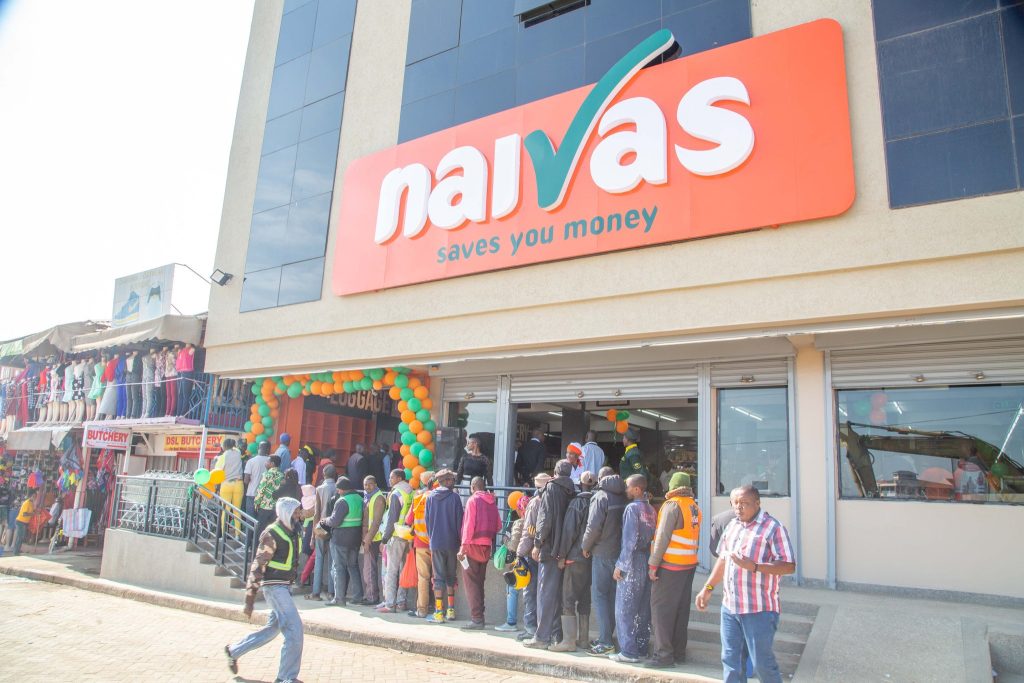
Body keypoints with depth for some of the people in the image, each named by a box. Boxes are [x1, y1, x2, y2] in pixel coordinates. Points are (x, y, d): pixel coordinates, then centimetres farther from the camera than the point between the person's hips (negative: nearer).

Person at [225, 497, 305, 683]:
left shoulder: (292, 532, 10)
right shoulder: (272, 534, -16)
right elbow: (257, 566, -17)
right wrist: (250, 599, -19)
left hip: (283, 587, 9)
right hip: (274, 586, -9)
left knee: (272, 629, 19)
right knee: (294, 629, -10)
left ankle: (234, 650, 36)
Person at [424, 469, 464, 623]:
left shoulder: (430, 497, 1)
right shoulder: (455, 497, -5)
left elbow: (426, 520, 5)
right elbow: (459, 521, -3)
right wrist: (460, 540, 6)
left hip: (436, 543, 0)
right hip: (452, 543, 0)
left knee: (439, 577, 3)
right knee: (451, 576, 14)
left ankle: (439, 613, 0)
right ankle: (451, 611, 18)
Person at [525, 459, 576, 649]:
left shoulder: (552, 488, -7)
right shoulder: (572, 492, 9)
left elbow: (546, 518, -13)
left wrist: (537, 543, -7)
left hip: (551, 548, -6)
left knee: (546, 592, -3)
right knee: (559, 592, 13)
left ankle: (543, 636, -2)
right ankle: (556, 632, 17)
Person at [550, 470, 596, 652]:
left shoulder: (577, 503, -9)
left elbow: (569, 531, -13)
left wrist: (562, 555, -7)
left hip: (576, 557, -6)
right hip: (593, 559, 6)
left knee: (568, 599, -2)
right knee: (585, 599, 13)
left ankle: (569, 640, -4)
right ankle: (583, 639, 17)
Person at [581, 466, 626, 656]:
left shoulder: (601, 497, -11)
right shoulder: (623, 497, 6)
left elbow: (593, 526, -17)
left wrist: (585, 546, -4)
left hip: (602, 554, -6)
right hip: (621, 552, 6)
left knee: (599, 595, -1)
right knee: (613, 595, 14)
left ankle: (605, 642, -5)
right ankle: (606, 637, 22)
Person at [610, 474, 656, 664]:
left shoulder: (632, 508, -13)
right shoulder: (651, 509, 8)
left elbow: (629, 540, -16)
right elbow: (653, 537, 7)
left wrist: (620, 566, -12)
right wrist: (650, 563, 12)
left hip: (633, 563, -7)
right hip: (648, 562, 7)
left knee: (625, 609, 0)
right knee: (643, 609, 12)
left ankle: (629, 652, 1)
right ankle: (642, 648, 18)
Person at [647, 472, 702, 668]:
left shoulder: (672, 505, -13)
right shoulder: (695, 507, 9)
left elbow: (662, 536, -16)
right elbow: (695, 539, 12)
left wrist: (653, 564, -13)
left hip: (670, 564, -8)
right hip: (689, 564, 8)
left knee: (661, 608, -2)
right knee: (682, 609, 13)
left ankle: (663, 654, -3)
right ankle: (679, 652, 21)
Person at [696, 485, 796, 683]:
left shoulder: (773, 528, -11)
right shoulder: (732, 526, 11)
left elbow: (789, 566, -16)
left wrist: (753, 566, -26)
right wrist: (708, 587, 18)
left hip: (759, 609, -6)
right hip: (730, 606, 7)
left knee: (762, 661, 4)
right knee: (730, 660, 13)